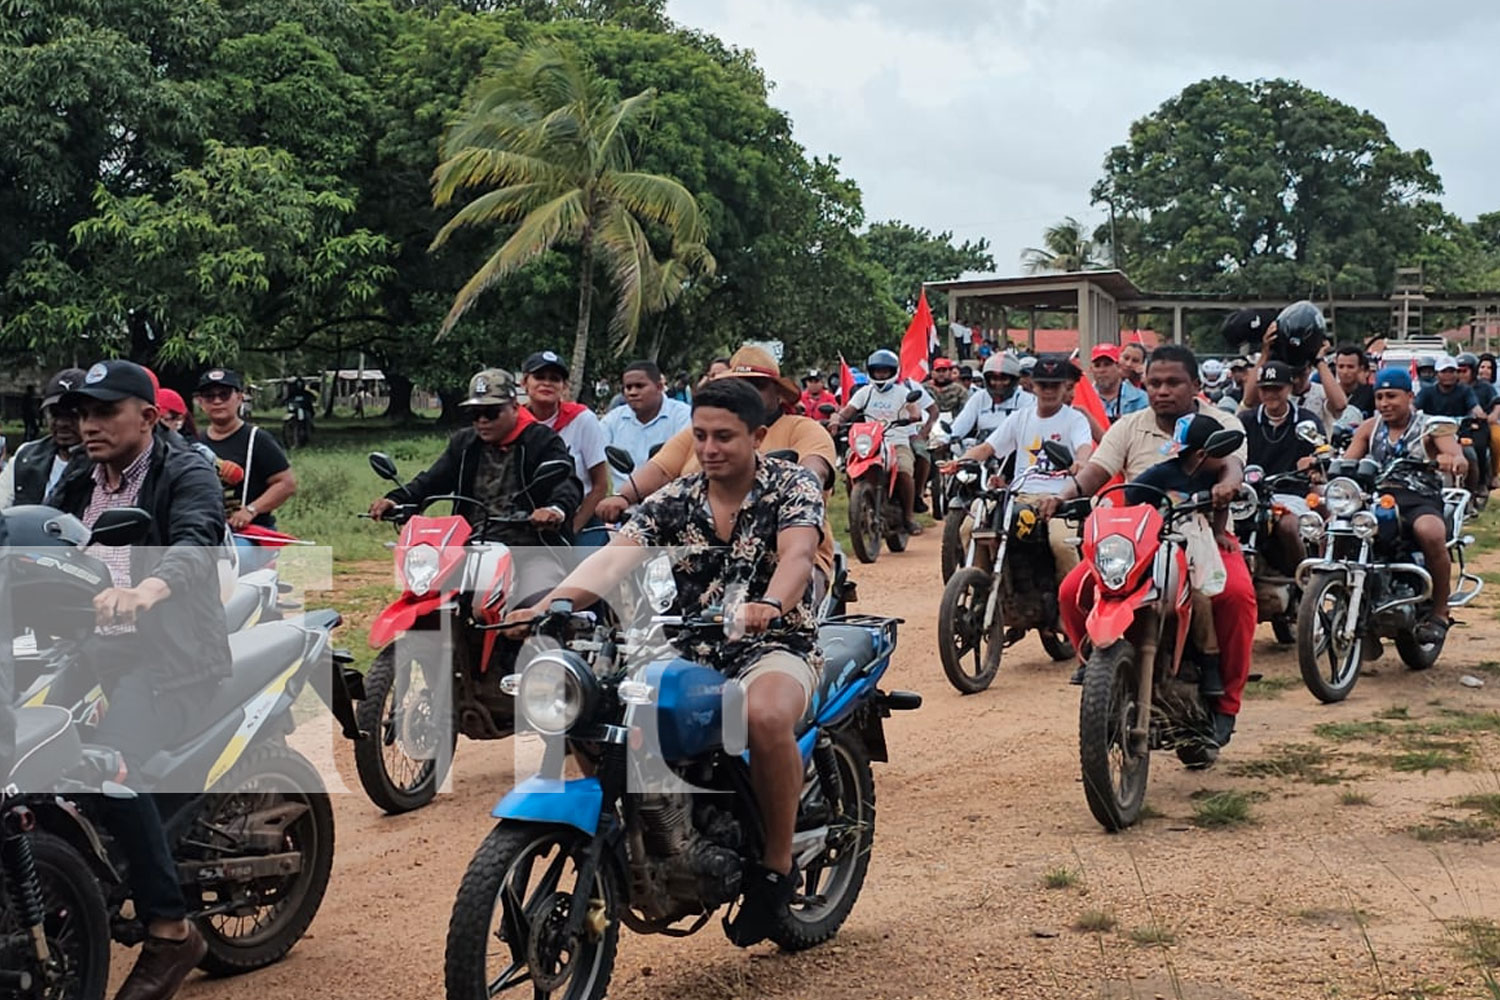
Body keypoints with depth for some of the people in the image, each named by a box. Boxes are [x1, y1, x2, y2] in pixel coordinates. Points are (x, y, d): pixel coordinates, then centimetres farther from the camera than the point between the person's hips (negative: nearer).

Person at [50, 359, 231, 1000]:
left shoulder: (185, 475, -2)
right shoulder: (76, 488, 20)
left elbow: (196, 543, -22)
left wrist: (145, 590, -44)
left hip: (172, 652, -7)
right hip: (97, 648, 7)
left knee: (110, 763, -30)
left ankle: (170, 929, -20)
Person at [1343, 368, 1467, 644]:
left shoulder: (1431, 426, 7)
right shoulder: (1370, 428, 21)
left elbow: (1460, 462, -8)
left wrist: (1452, 460, -34)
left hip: (1421, 501, -4)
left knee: (1430, 532, -38)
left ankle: (1440, 612, -19)